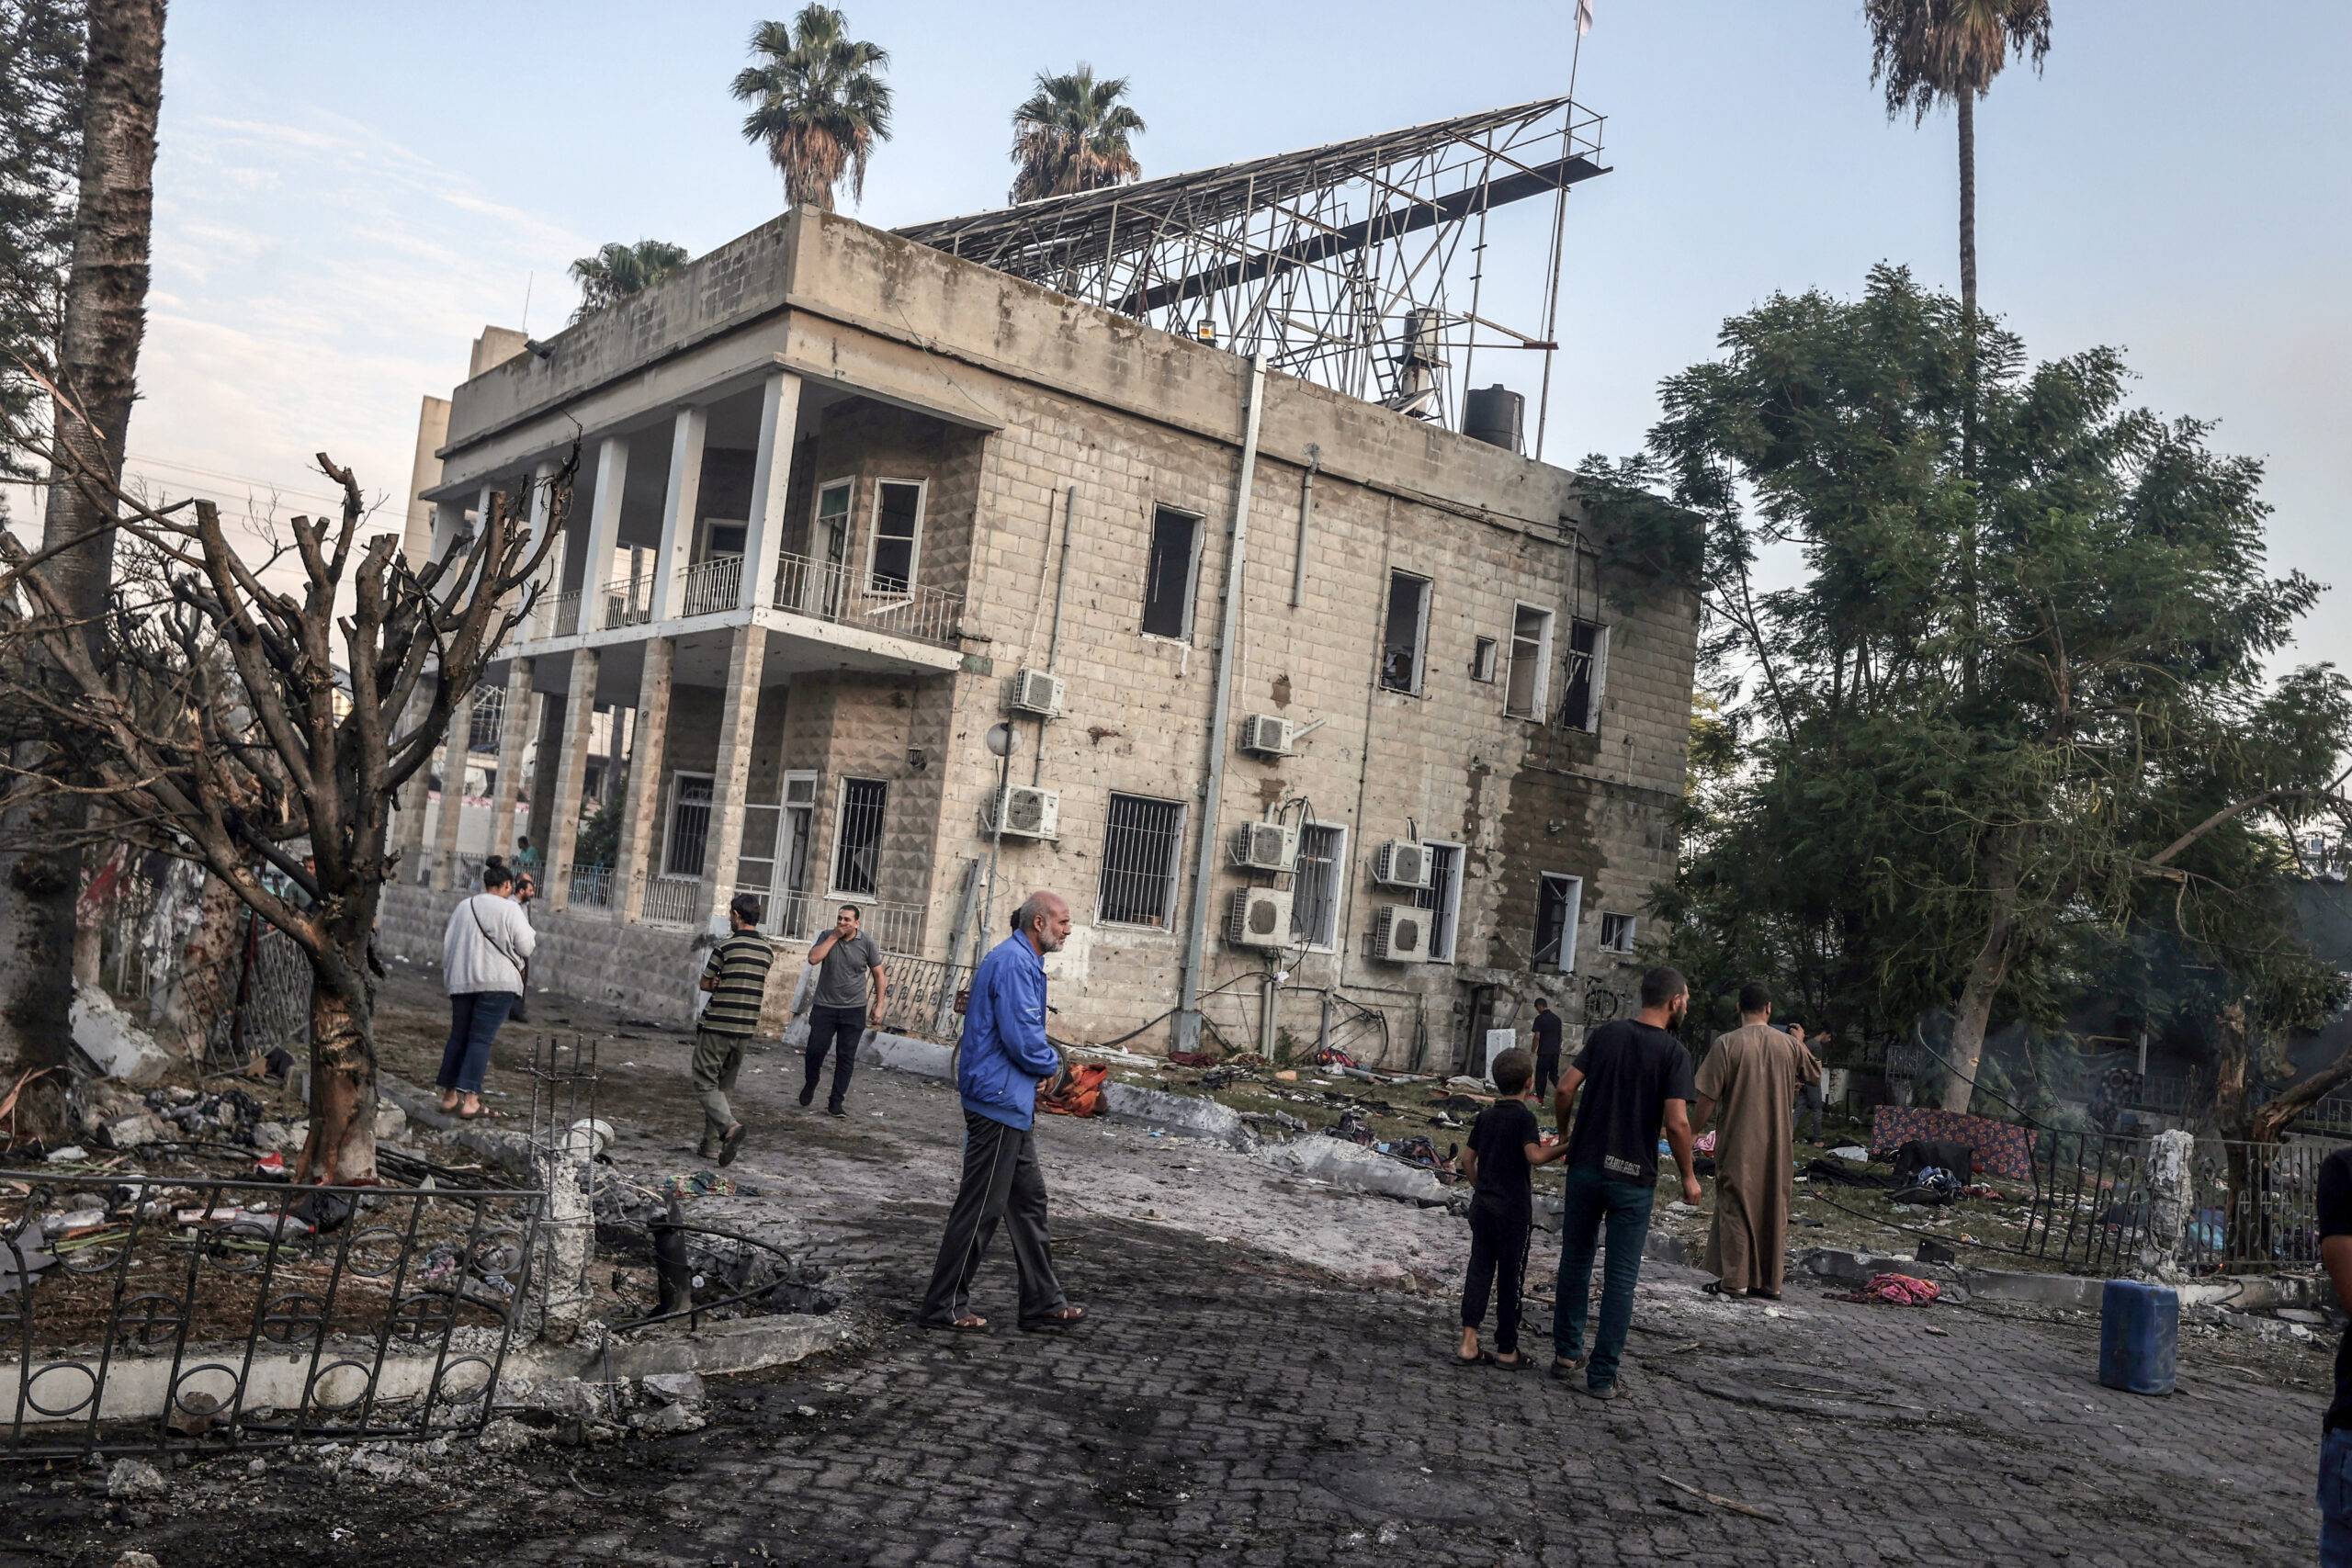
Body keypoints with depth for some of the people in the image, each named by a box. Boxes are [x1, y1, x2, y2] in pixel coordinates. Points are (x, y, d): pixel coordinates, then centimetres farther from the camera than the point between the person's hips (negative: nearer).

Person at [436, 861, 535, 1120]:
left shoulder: (463, 907, 10)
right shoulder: (509, 909, -8)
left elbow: (447, 943, 15)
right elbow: (525, 947, -8)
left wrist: (449, 972, 25)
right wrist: (531, 934, 13)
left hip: (461, 981, 5)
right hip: (496, 981, -5)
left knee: (458, 1035, 14)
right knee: (481, 1039, -6)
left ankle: (449, 1094, 17)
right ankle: (470, 1098, -11)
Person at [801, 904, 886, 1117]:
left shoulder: (866, 943, -2)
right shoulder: (827, 937, 1)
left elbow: (879, 974, 5)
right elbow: (813, 958, -16)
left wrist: (879, 1005, -1)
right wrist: (834, 937, -16)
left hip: (853, 1010, 0)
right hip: (824, 1007, 1)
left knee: (846, 1057, 0)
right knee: (815, 1050, -2)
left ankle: (836, 1103, 9)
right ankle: (810, 1085, 28)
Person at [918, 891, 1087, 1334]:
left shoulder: (1023, 961, 15)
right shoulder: (1013, 962, -18)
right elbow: (1022, 1037, -24)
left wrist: (1040, 1067, 6)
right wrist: (1051, 1065, -5)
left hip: (1013, 1103, 11)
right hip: (1000, 1101, -11)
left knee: (1029, 1199, 14)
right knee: (981, 1208, -3)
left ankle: (1043, 1303, 21)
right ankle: (944, 1306, 5)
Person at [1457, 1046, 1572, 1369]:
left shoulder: (1486, 1116, 8)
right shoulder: (1524, 1116, -11)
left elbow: (1467, 1159, 12)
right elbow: (1535, 1156, -25)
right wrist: (1568, 1146, -16)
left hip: (1482, 1205, 6)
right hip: (1513, 1209, -6)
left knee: (1479, 1269, 7)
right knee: (1510, 1276, 4)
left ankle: (1468, 1343, -1)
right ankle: (1507, 1349, 11)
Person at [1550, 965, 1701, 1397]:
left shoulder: (1606, 1034, 2)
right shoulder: (1673, 1053, -9)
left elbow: (1565, 1090, -3)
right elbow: (1676, 1123, -17)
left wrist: (1566, 1133, 14)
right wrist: (1689, 1176, -3)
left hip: (1586, 1166, 4)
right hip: (1634, 1177, -3)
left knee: (1576, 1260, 18)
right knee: (1620, 1277, 5)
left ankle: (1567, 1352, 26)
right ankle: (1602, 1374, 7)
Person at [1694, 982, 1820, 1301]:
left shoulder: (1726, 1044, -11)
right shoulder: (1789, 1045, 1)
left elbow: (1708, 1098, -12)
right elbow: (1816, 1072, 23)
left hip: (1738, 1144, -3)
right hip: (1778, 1145, 3)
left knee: (1736, 1208, 4)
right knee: (1774, 1210, 11)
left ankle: (1735, 1280, 3)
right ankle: (1770, 1281, 16)